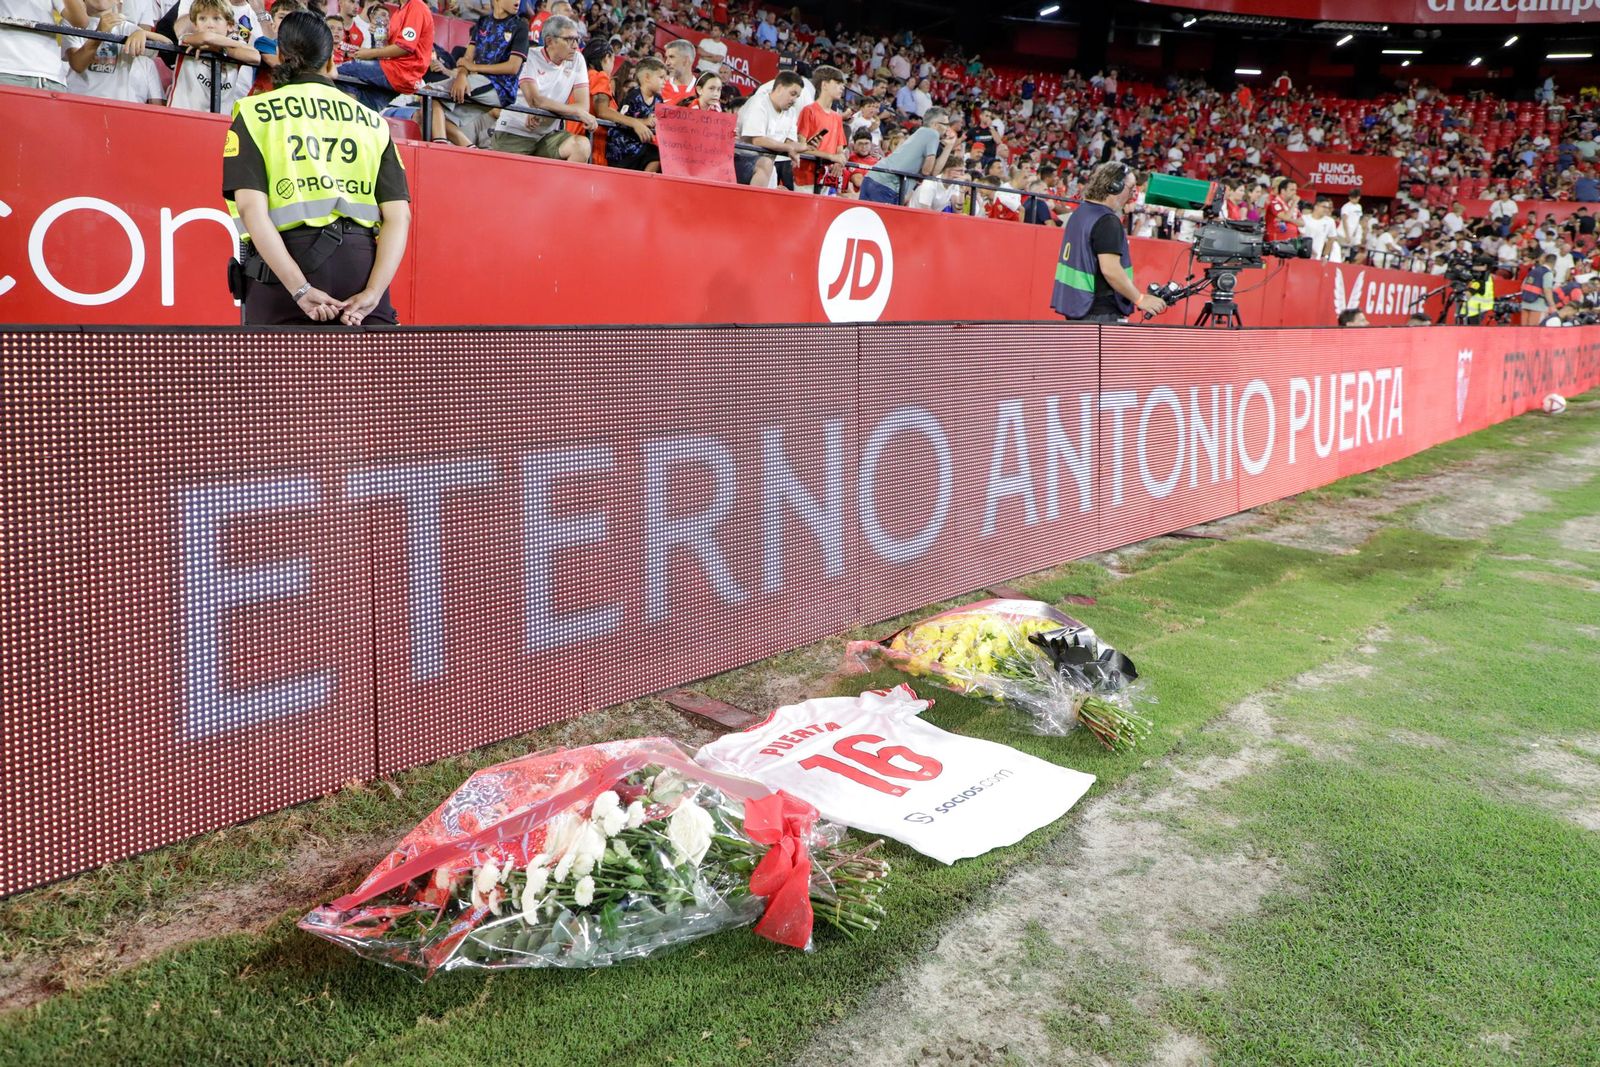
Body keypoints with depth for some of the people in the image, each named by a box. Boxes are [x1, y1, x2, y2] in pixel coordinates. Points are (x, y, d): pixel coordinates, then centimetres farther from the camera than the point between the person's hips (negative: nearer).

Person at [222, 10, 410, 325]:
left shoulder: (255, 113, 10)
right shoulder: (371, 120, 16)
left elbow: (251, 207, -7)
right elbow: (399, 216, 2)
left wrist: (300, 289, -12)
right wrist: (373, 293, -7)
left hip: (286, 260, -2)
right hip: (362, 263, 2)